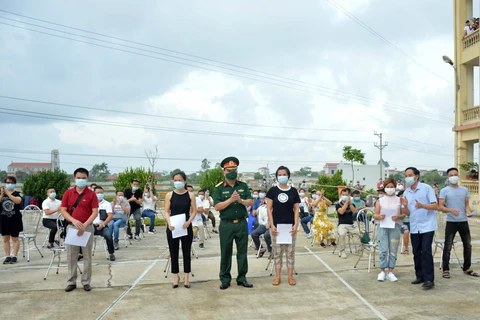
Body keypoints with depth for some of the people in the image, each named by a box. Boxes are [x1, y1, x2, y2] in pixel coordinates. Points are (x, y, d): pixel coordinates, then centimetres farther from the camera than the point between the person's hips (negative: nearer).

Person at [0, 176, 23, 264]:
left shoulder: (17, 193, -2)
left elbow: (18, 201, -23)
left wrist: (8, 193, -22)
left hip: (14, 219, -3)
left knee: (15, 238, 3)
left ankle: (14, 256, 9)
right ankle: (7, 256, 13)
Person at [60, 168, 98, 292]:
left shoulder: (91, 194, -2)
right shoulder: (68, 193, 5)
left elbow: (95, 212, -7)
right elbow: (63, 210, 2)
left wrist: (85, 225, -18)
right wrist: (74, 220, -15)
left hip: (87, 227, -2)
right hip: (71, 227, 2)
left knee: (87, 256, 5)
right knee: (71, 256, 7)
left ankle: (86, 282, 13)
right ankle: (71, 282, 17)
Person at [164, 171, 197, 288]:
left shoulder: (190, 195, 0)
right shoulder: (169, 195, 0)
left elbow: (194, 211, 0)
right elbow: (166, 211, -1)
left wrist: (188, 222, -17)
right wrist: (169, 223, -18)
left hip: (186, 227, 0)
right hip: (172, 227, 0)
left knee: (187, 252, 7)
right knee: (173, 253, 8)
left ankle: (186, 277, 19)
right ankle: (176, 276, 22)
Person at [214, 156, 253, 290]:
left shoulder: (243, 186, 6)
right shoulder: (219, 188, -2)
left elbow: (251, 202, 0)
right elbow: (217, 206, -11)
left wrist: (241, 200, -19)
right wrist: (231, 199, -22)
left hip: (242, 223, 2)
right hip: (226, 224, -2)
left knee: (242, 251, 8)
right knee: (225, 253, 6)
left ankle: (242, 278, 19)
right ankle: (225, 279, 17)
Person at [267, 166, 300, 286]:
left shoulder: (293, 191, 2)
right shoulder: (273, 190, -1)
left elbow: (296, 209, 3)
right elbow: (269, 208, -2)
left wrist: (295, 224, -7)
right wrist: (272, 225, -9)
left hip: (290, 225, 1)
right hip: (276, 225, -1)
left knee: (290, 252, 7)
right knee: (277, 252, 6)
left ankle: (290, 276, 16)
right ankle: (277, 276, 15)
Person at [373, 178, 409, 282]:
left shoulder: (399, 200, 9)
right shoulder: (380, 201, 10)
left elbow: (404, 214, 6)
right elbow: (375, 215, 7)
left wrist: (398, 217, -14)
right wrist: (379, 217, -14)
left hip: (395, 226, 0)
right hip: (383, 226, 0)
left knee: (393, 250, 2)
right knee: (383, 249, -3)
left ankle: (390, 272, 10)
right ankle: (382, 271, 6)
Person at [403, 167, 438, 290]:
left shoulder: (426, 188, -5)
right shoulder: (406, 193, 9)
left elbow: (435, 206, -10)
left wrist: (422, 205, -26)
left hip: (427, 226, -5)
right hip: (414, 227, 5)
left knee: (426, 252, -9)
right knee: (416, 253, 9)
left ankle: (429, 279, -4)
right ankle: (420, 276, 20)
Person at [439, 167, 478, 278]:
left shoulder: (464, 189, 9)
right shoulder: (444, 191, -3)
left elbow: (467, 204, 11)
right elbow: (441, 207, -7)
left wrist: (468, 211, -11)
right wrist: (451, 210, -25)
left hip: (463, 221, 4)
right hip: (451, 222, -4)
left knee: (468, 245, 13)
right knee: (447, 247, -1)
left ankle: (467, 268, 28)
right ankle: (445, 270, 7)